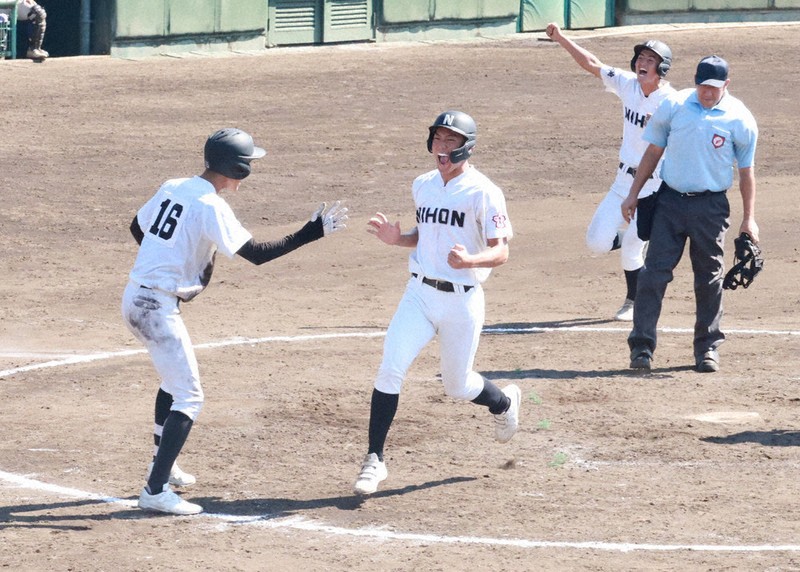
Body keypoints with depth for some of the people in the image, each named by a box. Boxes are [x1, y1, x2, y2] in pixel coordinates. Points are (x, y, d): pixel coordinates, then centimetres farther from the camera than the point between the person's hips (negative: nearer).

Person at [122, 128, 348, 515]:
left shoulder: (172, 188, 9)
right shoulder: (210, 206, -17)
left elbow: (137, 227, 23)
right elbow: (256, 253, -20)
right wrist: (311, 233, -18)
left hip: (135, 297, 9)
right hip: (158, 306, -9)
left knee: (175, 378, 29)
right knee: (189, 397, -7)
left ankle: (162, 465, 40)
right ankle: (156, 491, -14)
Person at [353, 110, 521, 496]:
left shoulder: (482, 192, -12)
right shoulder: (422, 186, 8)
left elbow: (500, 251, -16)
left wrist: (469, 260, -36)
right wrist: (398, 239, 2)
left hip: (462, 301, -4)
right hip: (419, 292, 4)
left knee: (457, 386, 9)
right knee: (390, 369, -13)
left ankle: (504, 402, 44)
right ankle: (374, 459, -8)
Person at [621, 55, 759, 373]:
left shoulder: (740, 119, -3)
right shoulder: (673, 106, 0)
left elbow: (746, 171, 4)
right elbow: (654, 152, 9)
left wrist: (749, 218, 2)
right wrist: (633, 195, 7)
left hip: (710, 206, -1)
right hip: (670, 200, 1)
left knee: (709, 278, 6)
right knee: (655, 272, -6)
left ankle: (707, 347, 17)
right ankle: (641, 345, -6)